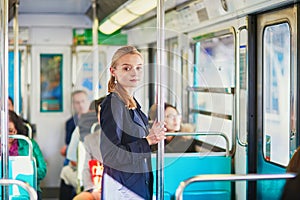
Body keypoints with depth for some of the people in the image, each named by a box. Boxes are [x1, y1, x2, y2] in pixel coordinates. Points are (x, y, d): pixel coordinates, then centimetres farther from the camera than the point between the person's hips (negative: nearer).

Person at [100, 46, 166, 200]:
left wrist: (154, 136, -2)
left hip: (140, 183, 9)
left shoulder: (133, 103, 11)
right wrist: (147, 141, -18)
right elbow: (109, 155, -22)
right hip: (122, 187, -8)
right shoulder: (113, 103, -15)